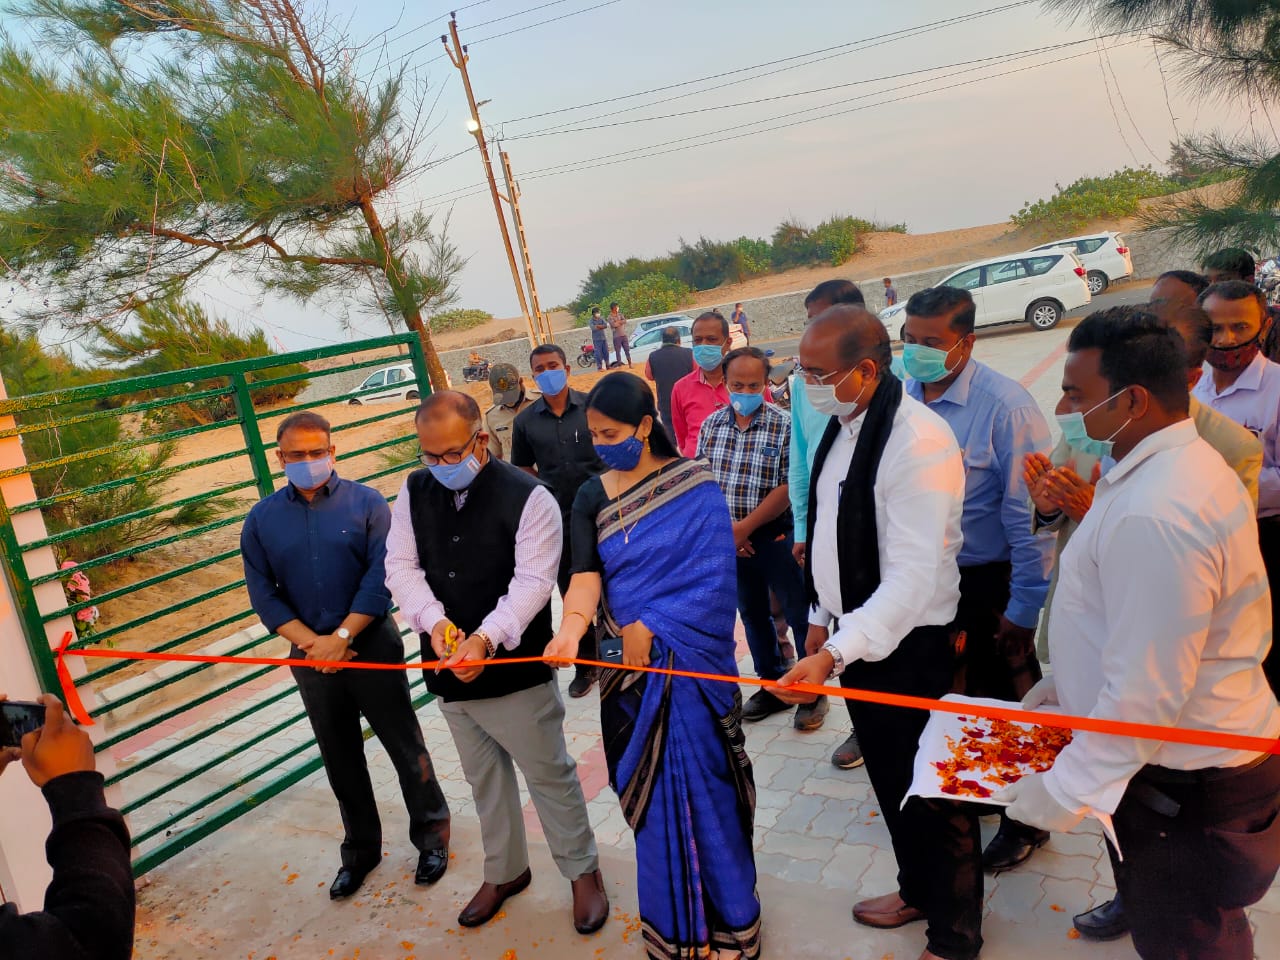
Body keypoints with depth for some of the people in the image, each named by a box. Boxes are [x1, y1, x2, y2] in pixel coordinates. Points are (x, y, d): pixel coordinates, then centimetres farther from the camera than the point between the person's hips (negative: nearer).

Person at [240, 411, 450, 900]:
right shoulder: (262, 519, 2)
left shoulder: (366, 502, -6)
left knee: (405, 746, 7)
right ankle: (360, 849, 34)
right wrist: (310, 641, -13)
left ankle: (431, 836, 27)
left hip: (372, 645, -3)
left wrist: (342, 636, -18)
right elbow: (262, 592, -1)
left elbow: (381, 575, -12)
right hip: (309, 655, 3)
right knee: (340, 759, 16)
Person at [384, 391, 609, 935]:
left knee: (549, 774, 9)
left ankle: (582, 871, 32)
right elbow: (401, 565, -3)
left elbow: (532, 582, -21)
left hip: (515, 669, -5)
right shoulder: (414, 492, 1)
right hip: (449, 671, 5)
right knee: (484, 779, 22)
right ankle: (504, 871, 43)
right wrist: (434, 620, -19)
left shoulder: (528, 498, -16)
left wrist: (485, 637, -34)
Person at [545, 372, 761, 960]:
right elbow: (586, 574, -8)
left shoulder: (695, 484, -6)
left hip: (691, 658, -3)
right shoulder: (591, 498, 3)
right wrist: (572, 625, -28)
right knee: (652, 789, 10)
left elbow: (714, 575, -12)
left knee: (700, 785, 3)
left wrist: (650, 626, -16)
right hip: (630, 665, 3)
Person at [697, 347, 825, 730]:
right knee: (752, 615, 16)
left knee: (799, 615, 5)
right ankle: (772, 687, 33)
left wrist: (744, 527, -16)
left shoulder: (784, 425, -12)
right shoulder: (711, 425, 2)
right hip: (730, 539, 5)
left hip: (775, 535, -5)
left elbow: (789, 487, -16)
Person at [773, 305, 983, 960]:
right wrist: (823, 617, 14)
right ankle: (917, 890, 49)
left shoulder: (918, 441, -25)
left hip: (908, 646, -8)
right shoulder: (842, 424, 2)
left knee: (930, 794, 10)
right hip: (854, 636, 8)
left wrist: (833, 655, -33)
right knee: (887, 777, 25)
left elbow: (912, 575, -29)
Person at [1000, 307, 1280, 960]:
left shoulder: (1154, 517, -32)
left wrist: (1064, 790, -19)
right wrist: (1066, 681, 19)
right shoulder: (1185, 462, 4)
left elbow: (1148, 694, -29)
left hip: (1185, 789, -10)